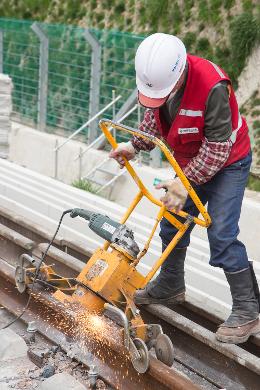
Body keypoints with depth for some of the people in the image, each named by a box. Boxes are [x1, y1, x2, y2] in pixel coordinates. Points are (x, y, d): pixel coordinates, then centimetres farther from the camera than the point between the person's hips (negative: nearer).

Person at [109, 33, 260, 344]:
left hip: (228, 163, -7)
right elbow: (154, 116, 6)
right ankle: (170, 286, 35)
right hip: (191, 162, 7)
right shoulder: (157, 77, -14)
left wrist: (187, 182, -30)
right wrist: (135, 146, -9)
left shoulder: (213, 87, -36)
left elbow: (217, 146, -29)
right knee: (173, 221, 14)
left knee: (221, 234, -14)